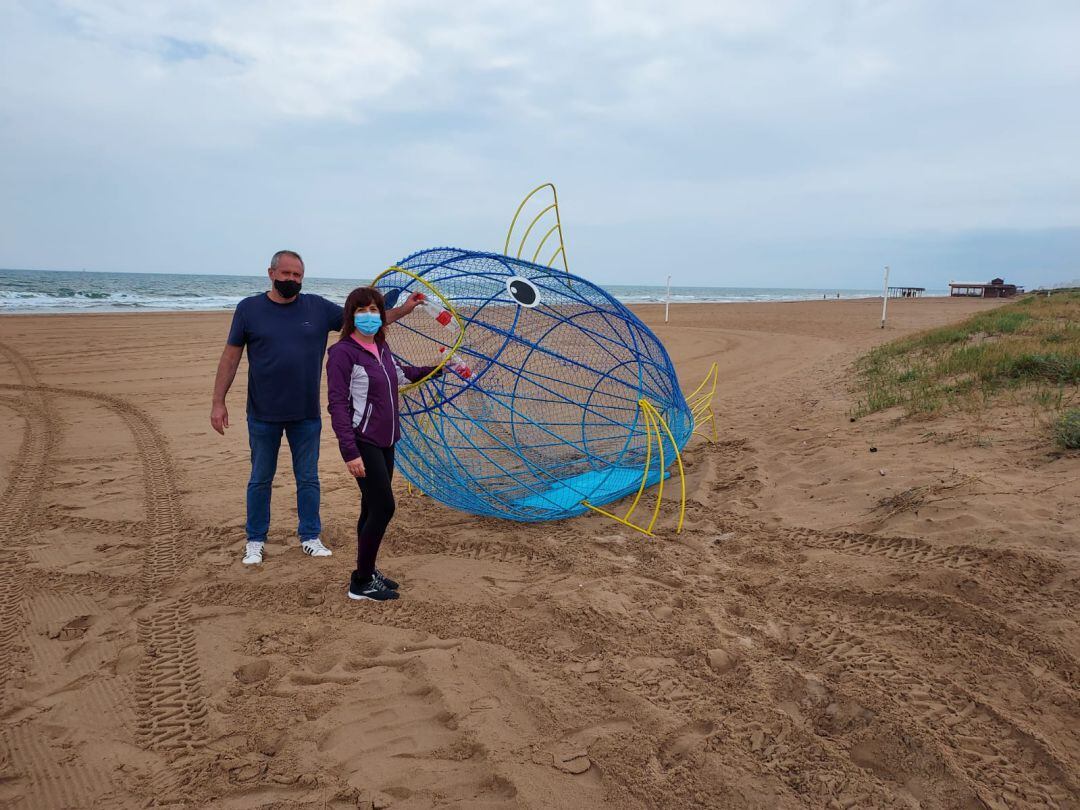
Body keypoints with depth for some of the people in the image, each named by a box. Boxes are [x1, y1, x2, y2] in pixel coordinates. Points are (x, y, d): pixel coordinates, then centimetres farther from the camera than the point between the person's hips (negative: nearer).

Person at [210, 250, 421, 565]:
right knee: (260, 480, 12)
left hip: (306, 415, 2)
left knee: (308, 479, 11)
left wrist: (403, 310, -4)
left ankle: (310, 537, 26)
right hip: (263, 415, -1)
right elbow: (231, 356, -1)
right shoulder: (249, 309, -3)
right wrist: (218, 401, -4)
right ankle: (255, 541, 26)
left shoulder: (318, 307, 1)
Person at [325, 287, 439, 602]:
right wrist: (350, 452, -23)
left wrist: (434, 369, 36)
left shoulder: (381, 348, 9)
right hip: (362, 443, -7)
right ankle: (361, 583, 4)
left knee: (372, 508, 13)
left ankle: (367, 573, 25)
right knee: (383, 506, -8)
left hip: (384, 441, 8)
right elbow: (337, 405, -18)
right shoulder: (343, 352, -14)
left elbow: (399, 374, 30)